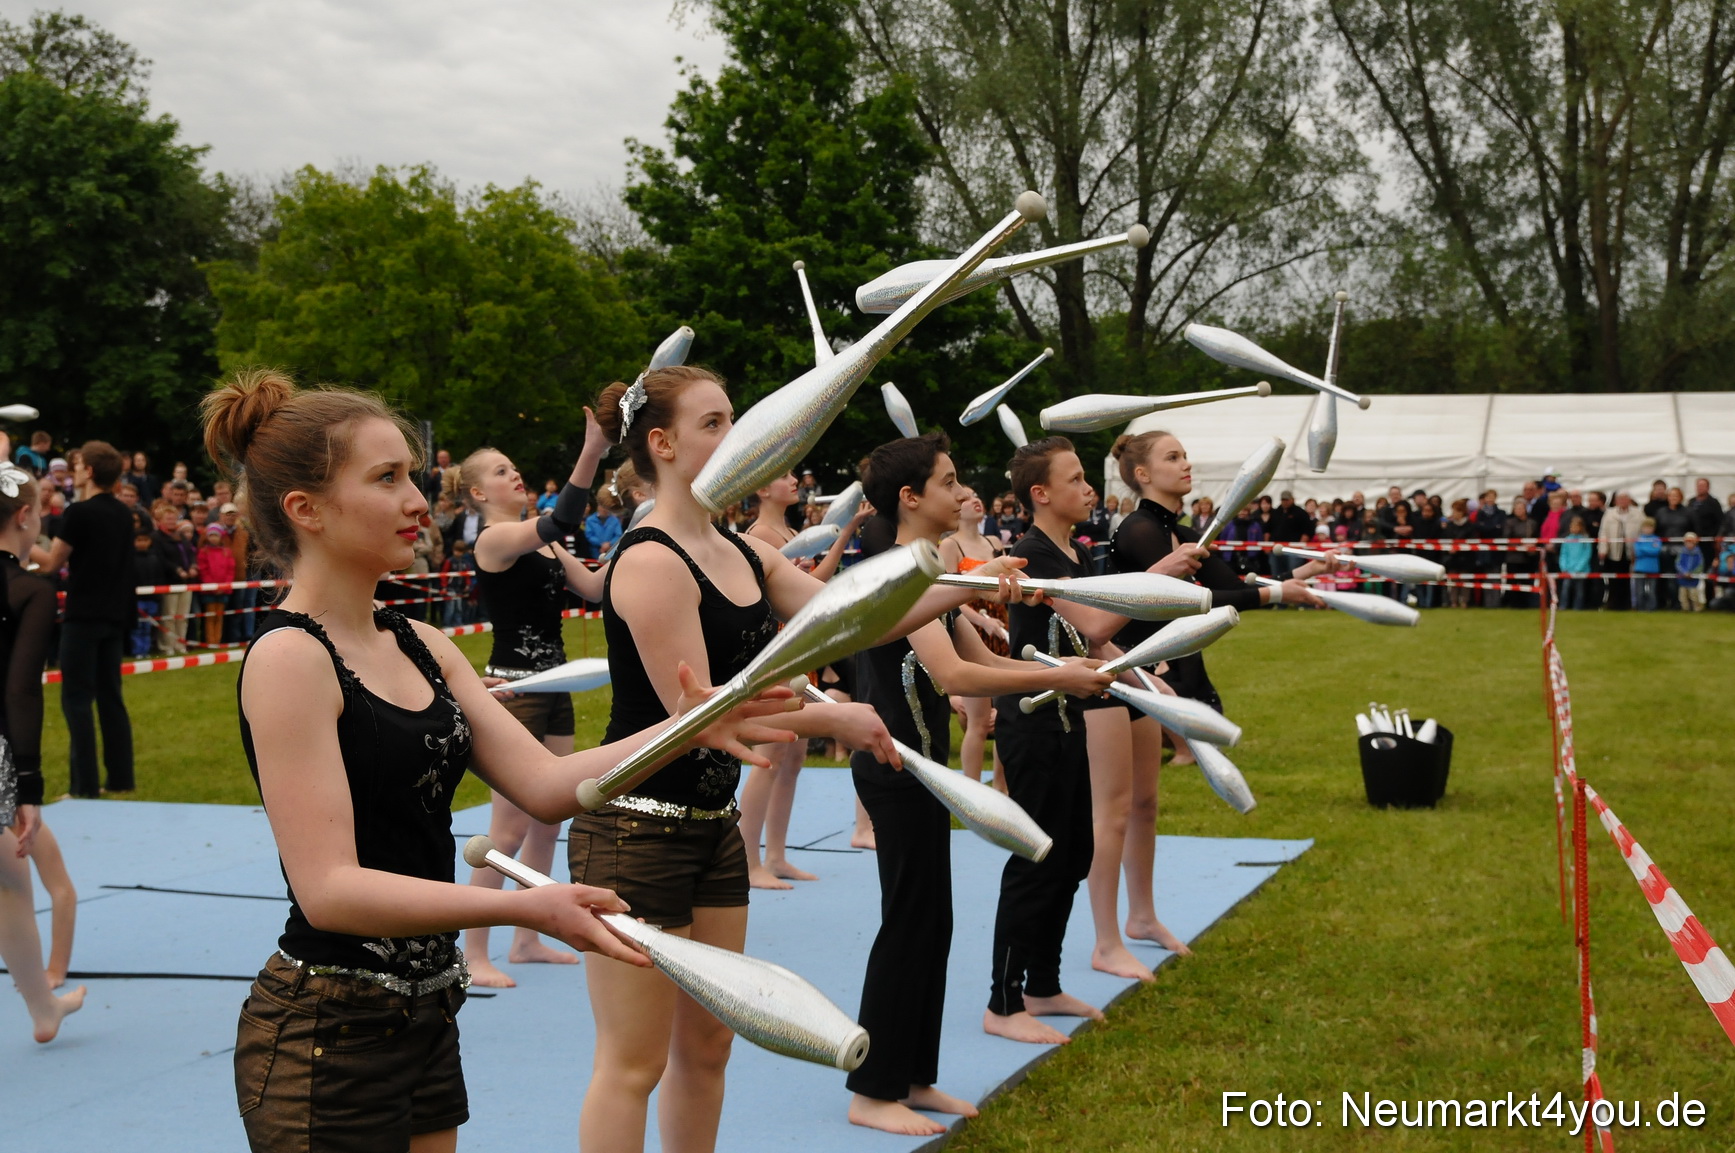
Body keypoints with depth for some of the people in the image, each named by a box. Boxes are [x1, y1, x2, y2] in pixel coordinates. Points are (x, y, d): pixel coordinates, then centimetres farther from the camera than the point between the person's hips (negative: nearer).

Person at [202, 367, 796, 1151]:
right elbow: (329, 889, -24)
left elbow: (543, 783, 1)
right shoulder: (289, 659, -16)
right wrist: (522, 907, -33)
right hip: (326, 1037, -8)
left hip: (422, 1020, 8)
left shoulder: (422, 647, 8)